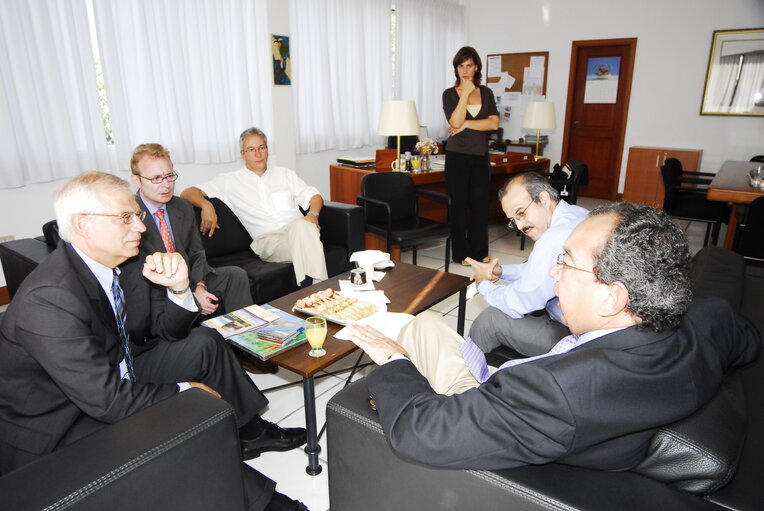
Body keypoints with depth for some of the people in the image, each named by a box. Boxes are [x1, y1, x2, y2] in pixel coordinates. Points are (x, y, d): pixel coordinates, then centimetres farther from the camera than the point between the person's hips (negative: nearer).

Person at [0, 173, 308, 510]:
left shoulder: (127, 261, -7)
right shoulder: (49, 299, -31)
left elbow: (168, 330, 1)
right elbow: (106, 399, -32)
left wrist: (179, 288, -20)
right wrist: (184, 391, -19)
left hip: (116, 376, 9)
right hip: (58, 427, -8)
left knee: (204, 344, 4)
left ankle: (248, 432, 19)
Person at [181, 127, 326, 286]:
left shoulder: (285, 174, 26)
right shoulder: (231, 181, 17)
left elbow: (315, 196, 22)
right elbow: (187, 193, 12)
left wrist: (313, 214, -1)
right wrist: (206, 204, -11)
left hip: (300, 229, 3)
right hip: (268, 239, -2)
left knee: (302, 225, -37)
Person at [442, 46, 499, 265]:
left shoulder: (486, 93, 9)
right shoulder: (450, 94, 0)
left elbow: (494, 123, -3)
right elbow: (455, 122, -15)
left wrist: (466, 124, -11)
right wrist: (465, 93, -15)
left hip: (480, 156, 3)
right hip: (457, 156, -3)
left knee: (480, 203, 5)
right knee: (459, 204, 1)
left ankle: (480, 250, 17)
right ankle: (461, 253, 11)